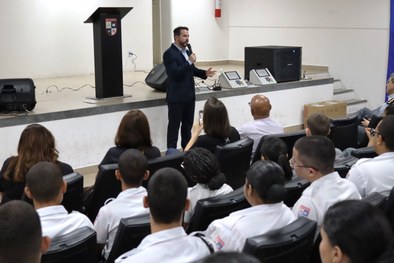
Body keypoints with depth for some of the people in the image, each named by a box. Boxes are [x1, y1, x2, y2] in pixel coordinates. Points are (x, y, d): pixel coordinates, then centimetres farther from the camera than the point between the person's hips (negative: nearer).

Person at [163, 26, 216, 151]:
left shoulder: (187, 50, 12)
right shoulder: (169, 53, -13)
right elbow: (174, 73, -24)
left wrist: (204, 73, 3)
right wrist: (189, 61, -24)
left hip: (189, 95, 8)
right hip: (176, 96, -8)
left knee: (188, 124, 15)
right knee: (174, 125, 0)